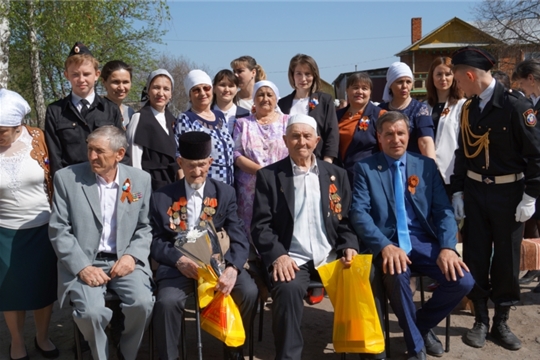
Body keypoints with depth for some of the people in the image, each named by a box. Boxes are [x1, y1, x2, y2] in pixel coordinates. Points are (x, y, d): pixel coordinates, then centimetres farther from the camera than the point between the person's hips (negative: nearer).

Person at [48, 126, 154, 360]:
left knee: (142, 303, -24)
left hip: (124, 260, 1)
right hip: (84, 263, -1)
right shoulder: (67, 178, -2)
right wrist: (82, 267, -14)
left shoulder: (140, 179, 4)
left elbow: (146, 227, 8)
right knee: (91, 311, -27)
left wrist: (132, 255, -10)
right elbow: (59, 230, -3)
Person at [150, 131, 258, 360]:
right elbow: (155, 242, 2)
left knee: (249, 292, -23)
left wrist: (232, 268, -22)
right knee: (167, 301, -30)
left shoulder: (225, 193, 8)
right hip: (179, 265, -1)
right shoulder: (162, 197, 5)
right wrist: (178, 259, -20)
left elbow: (238, 238, -1)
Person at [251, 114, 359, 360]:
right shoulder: (269, 175, 5)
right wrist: (278, 255, -17)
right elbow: (260, 225, 0)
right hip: (292, 259, -3)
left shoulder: (337, 175, 14)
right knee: (288, 289, -34)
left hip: (331, 257, 3)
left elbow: (347, 220, 13)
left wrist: (349, 247, -7)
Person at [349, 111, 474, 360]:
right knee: (397, 275, -35)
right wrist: (385, 246, -24)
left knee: (462, 281, -19)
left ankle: (423, 325, 13)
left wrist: (447, 247, -13)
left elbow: (443, 210, 5)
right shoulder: (365, 168, 3)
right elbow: (359, 213, -7)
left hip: (423, 241, 3)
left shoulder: (426, 165, 11)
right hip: (386, 242, -3)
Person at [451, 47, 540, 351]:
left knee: (506, 258, 7)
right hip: (475, 191, 5)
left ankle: (502, 322, 23)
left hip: (508, 193, -4)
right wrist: (457, 191, 6)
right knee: (475, 256, 7)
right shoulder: (468, 109, 4)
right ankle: (481, 320, 22)